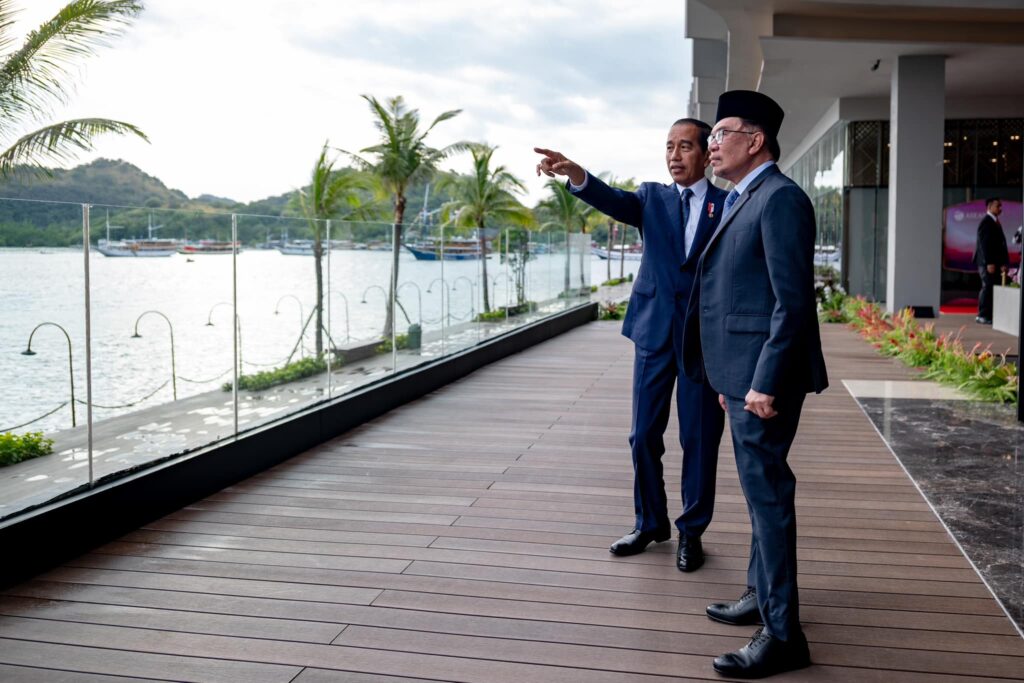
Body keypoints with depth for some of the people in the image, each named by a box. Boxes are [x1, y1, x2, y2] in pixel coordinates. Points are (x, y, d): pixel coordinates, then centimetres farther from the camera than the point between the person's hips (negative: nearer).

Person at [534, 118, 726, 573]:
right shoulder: (652, 198, 8)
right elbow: (616, 202, -13)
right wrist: (576, 175, -34)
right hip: (654, 331, 3)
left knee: (699, 438, 5)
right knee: (644, 435, 9)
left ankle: (692, 532, 20)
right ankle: (650, 523, 27)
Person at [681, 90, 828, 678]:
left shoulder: (780, 198, -14)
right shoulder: (744, 202, 17)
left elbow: (793, 300, -20)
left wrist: (765, 381, -22)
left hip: (764, 376, -10)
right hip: (744, 374, 10)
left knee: (767, 492, -5)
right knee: (762, 490, 18)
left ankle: (782, 635, 4)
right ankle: (764, 595, 33)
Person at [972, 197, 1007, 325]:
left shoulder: (995, 222, 17)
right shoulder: (986, 222, -11)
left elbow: (999, 242, 16)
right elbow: (985, 244, -17)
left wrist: (1003, 262, 10)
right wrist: (989, 262, -21)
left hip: (994, 261, 9)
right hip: (987, 262, -9)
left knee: (989, 287, 10)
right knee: (987, 287, -8)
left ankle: (985, 315, 15)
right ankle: (983, 316, -4)